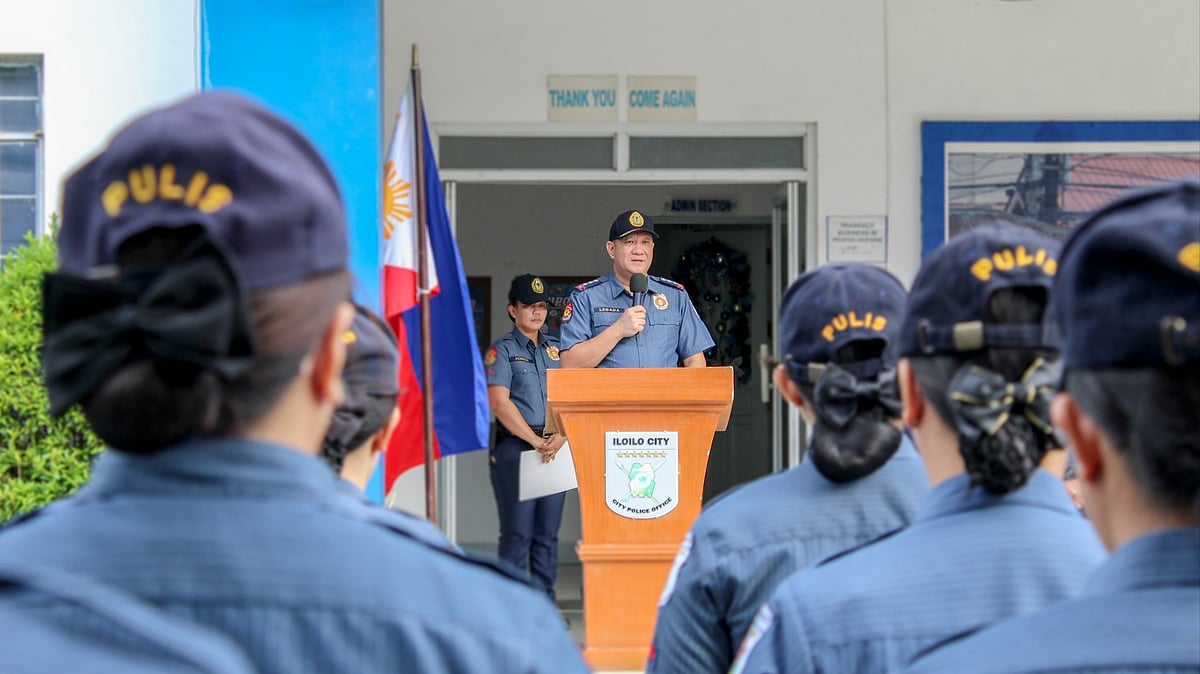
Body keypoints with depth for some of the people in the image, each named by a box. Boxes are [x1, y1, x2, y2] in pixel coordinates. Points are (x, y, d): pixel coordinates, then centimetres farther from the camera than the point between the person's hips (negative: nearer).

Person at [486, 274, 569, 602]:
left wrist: (561, 436, -8)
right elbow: (499, 402, -8)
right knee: (518, 534, -6)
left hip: (554, 449, 5)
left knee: (548, 534, 6)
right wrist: (535, 441, -12)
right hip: (515, 448, -5)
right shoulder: (502, 350, 2)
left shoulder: (555, 349, 17)